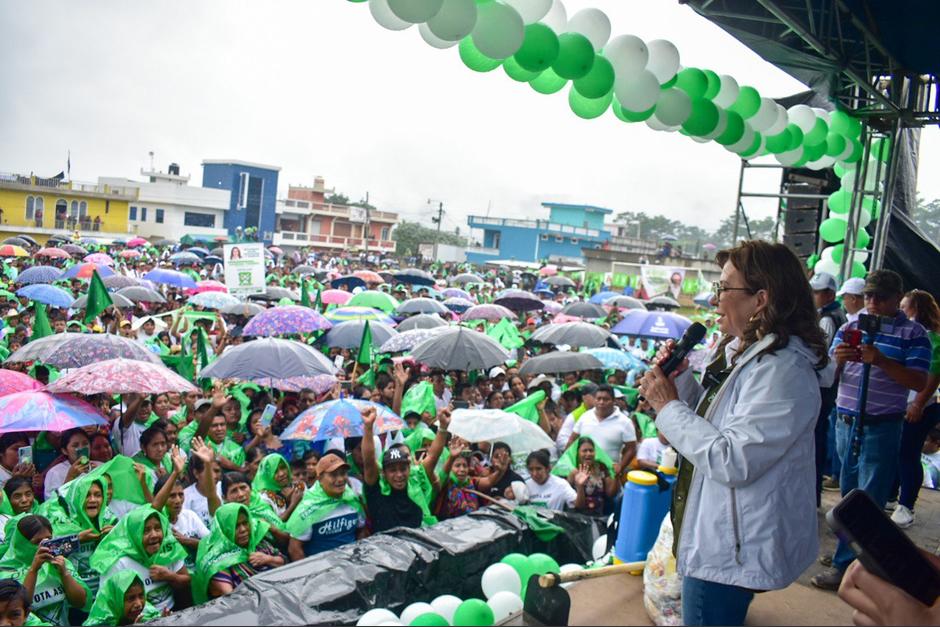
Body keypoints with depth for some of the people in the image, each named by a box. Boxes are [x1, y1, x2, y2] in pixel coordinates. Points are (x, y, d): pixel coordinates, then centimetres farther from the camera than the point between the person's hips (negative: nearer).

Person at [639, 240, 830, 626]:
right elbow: (712, 420, 17)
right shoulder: (741, 350, 6)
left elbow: (732, 462, -30)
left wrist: (668, 406, -22)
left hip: (730, 551, -10)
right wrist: (680, 377, 1)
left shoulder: (781, 371, -26)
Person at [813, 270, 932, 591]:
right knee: (849, 492, 14)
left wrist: (881, 361, -25)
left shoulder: (913, 333, -3)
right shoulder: (850, 327, 9)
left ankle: (845, 564, 4)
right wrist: (838, 359, -18)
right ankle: (854, 550, 29)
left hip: (882, 428, -5)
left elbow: (919, 382, -12)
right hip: (846, 422, 5)